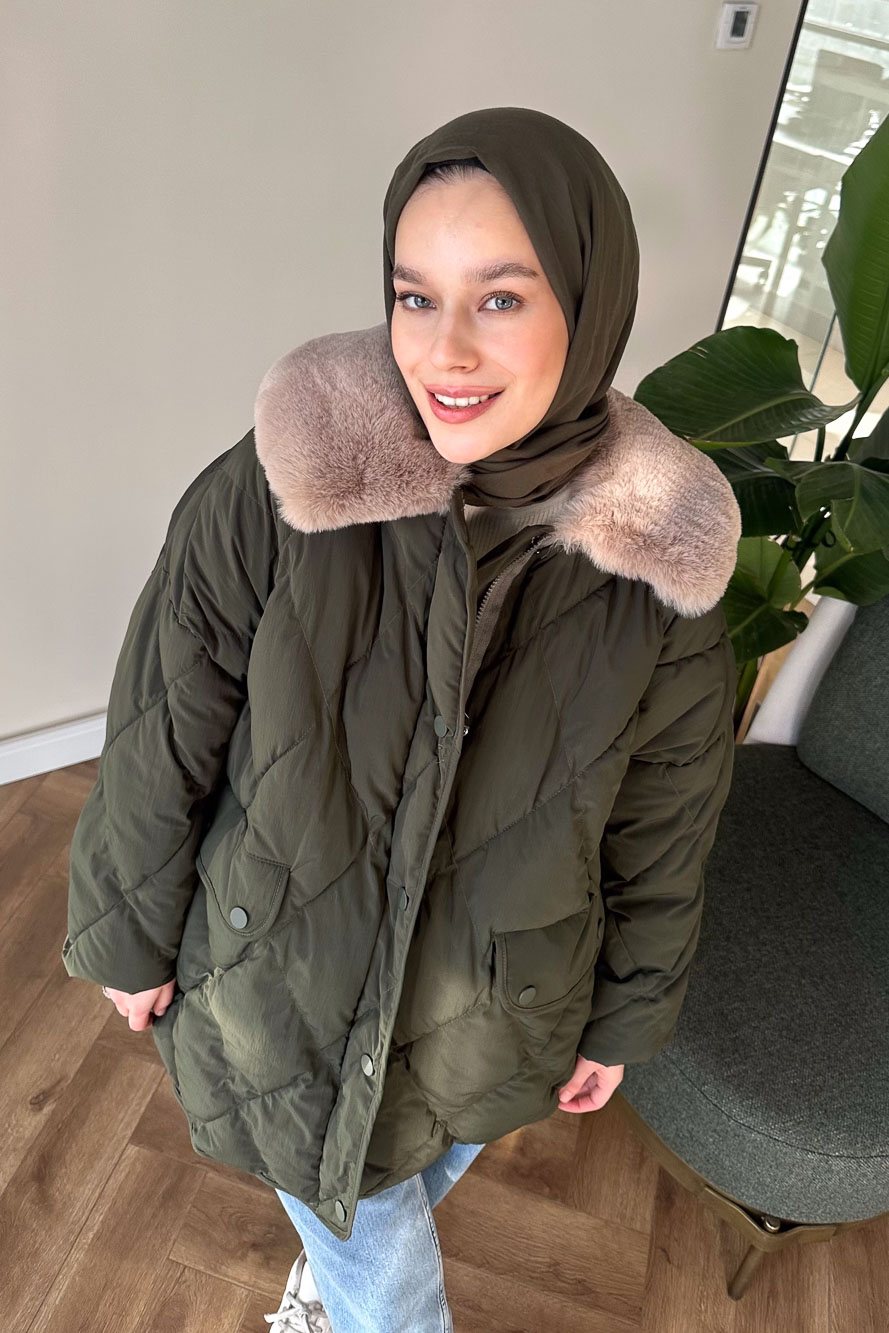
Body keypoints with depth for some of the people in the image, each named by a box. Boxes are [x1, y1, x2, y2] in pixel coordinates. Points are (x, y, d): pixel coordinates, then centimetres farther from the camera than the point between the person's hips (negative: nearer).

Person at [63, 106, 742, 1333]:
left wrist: (626, 1017, 6)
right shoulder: (272, 497, -25)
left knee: (433, 1167, 34)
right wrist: (130, 934, 0)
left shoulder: (662, 567, -19)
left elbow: (661, 837, -5)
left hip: (494, 1020, 3)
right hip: (285, 982, -2)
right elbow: (162, 743, -12)